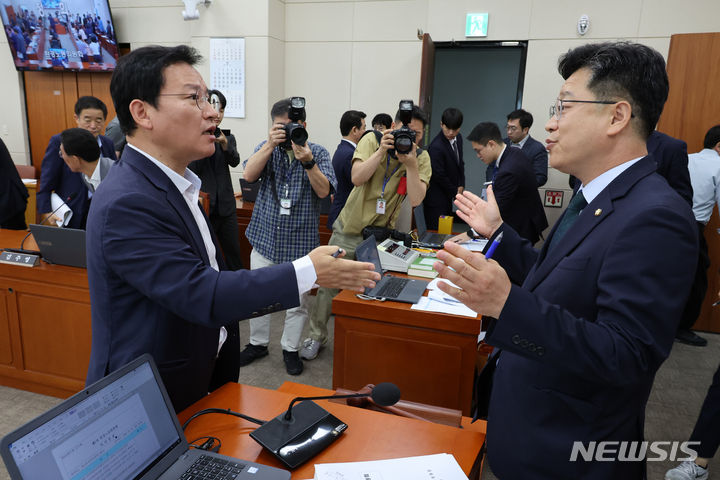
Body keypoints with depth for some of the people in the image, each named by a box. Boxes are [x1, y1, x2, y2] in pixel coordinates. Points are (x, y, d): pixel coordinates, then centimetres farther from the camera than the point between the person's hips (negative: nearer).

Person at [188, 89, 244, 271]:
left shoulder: (228, 137, 9)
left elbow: (234, 161, -8)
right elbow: (192, 169, -11)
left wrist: (225, 144, -27)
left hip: (225, 206, 3)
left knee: (234, 256, 7)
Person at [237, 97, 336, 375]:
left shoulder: (318, 153, -1)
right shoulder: (266, 148, 5)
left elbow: (323, 191, -13)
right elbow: (249, 175, -13)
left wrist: (308, 162, -26)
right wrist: (271, 145, -22)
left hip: (300, 242, -2)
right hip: (265, 237, 2)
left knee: (298, 300, 7)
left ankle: (290, 348, 25)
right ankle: (258, 343, 33)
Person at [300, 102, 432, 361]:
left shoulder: (421, 157, -5)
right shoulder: (372, 140, -8)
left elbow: (416, 199, -17)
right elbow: (357, 178, -21)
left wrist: (410, 163, -26)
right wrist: (382, 150, -29)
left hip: (382, 233, 1)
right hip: (350, 228, 0)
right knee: (329, 283, 6)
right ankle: (316, 336, 24)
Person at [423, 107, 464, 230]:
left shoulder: (458, 138, 3)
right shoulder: (436, 147, -24)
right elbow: (440, 176, -18)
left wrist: (461, 185, 6)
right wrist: (455, 193, -5)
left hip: (448, 196, 8)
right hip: (436, 199, -8)